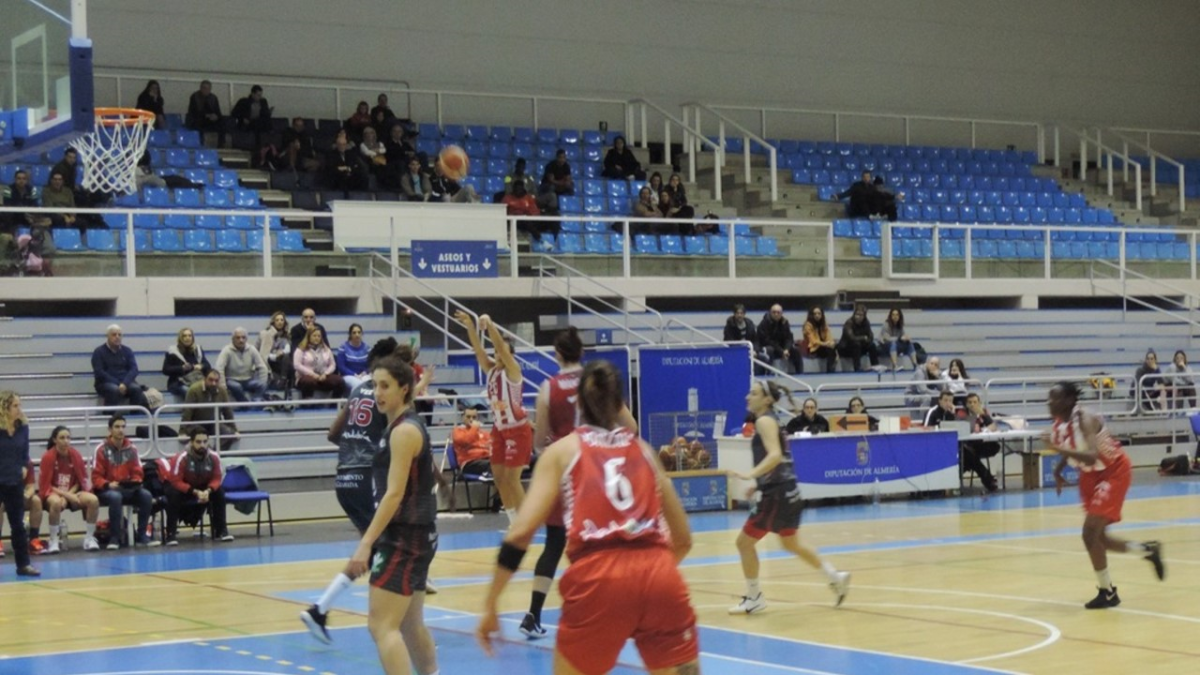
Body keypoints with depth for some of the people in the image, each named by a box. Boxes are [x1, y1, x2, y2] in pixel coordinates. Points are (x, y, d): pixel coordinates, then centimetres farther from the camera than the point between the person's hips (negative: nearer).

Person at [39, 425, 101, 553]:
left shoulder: (75, 455, -2)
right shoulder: (48, 457, -13)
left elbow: (80, 481, 4)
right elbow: (45, 485, -11)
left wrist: (69, 494, -14)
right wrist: (65, 494, -21)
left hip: (72, 492, 4)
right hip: (52, 493, -4)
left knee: (93, 500, -25)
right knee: (56, 502, -40)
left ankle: (89, 538, -10)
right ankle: (54, 541, -23)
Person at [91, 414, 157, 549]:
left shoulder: (131, 448, 4)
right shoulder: (102, 449, -8)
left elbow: (137, 473, 8)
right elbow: (96, 477, -8)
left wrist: (136, 482, -14)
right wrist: (108, 484, -27)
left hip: (128, 489, 4)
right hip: (106, 490, -4)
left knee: (146, 495, -24)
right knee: (115, 497, -38)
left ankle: (142, 535, -12)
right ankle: (115, 538, -27)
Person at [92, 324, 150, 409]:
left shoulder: (127, 351, 11)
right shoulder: (99, 352, 2)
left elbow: (134, 369, 0)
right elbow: (99, 372, -8)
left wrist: (124, 383, -20)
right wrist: (118, 384, -17)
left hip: (125, 382, 3)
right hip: (106, 383, -3)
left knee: (136, 389, -29)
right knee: (114, 389, -37)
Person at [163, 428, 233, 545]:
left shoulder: (213, 457, -20)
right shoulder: (181, 458, -33)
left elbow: (217, 478, -10)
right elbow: (176, 482, -31)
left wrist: (208, 491, -31)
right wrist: (195, 492, -37)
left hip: (202, 486, 4)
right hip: (180, 486, -4)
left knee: (219, 492, -17)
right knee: (174, 495, -35)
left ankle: (220, 531, -7)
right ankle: (171, 534, -28)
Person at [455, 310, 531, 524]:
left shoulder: (512, 371, -10)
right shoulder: (490, 370, 6)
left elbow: (502, 347, -25)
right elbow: (478, 348, -4)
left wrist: (490, 325, -34)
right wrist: (470, 326, -17)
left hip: (518, 430, -7)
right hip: (499, 429, 7)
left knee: (512, 479, -7)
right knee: (499, 478, 8)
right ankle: (513, 520, 17)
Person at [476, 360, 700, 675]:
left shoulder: (562, 450, 15)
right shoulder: (643, 450, 22)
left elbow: (520, 533, 3)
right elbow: (683, 539, 28)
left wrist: (490, 606, 8)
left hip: (597, 579, -2)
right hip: (660, 575, 2)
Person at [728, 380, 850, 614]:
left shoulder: (764, 421, -13)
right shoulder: (769, 420, 17)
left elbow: (775, 455, -28)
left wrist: (750, 474, -39)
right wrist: (759, 484, 24)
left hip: (777, 493, -10)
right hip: (785, 490, 10)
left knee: (744, 542, -2)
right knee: (791, 544, 23)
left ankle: (754, 598, 6)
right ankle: (836, 578, 26)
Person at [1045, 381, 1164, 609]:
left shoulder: (1086, 420, -29)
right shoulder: (1057, 425, -7)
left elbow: (1091, 457, -41)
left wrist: (1059, 448, -48)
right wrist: (1058, 471, -3)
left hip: (1113, 471, -8)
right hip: (1091, 475, 8)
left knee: (1090, 533, -15)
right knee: (1096, 536, 12)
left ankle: (1107, 592, 1)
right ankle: (1147, 550, 36)